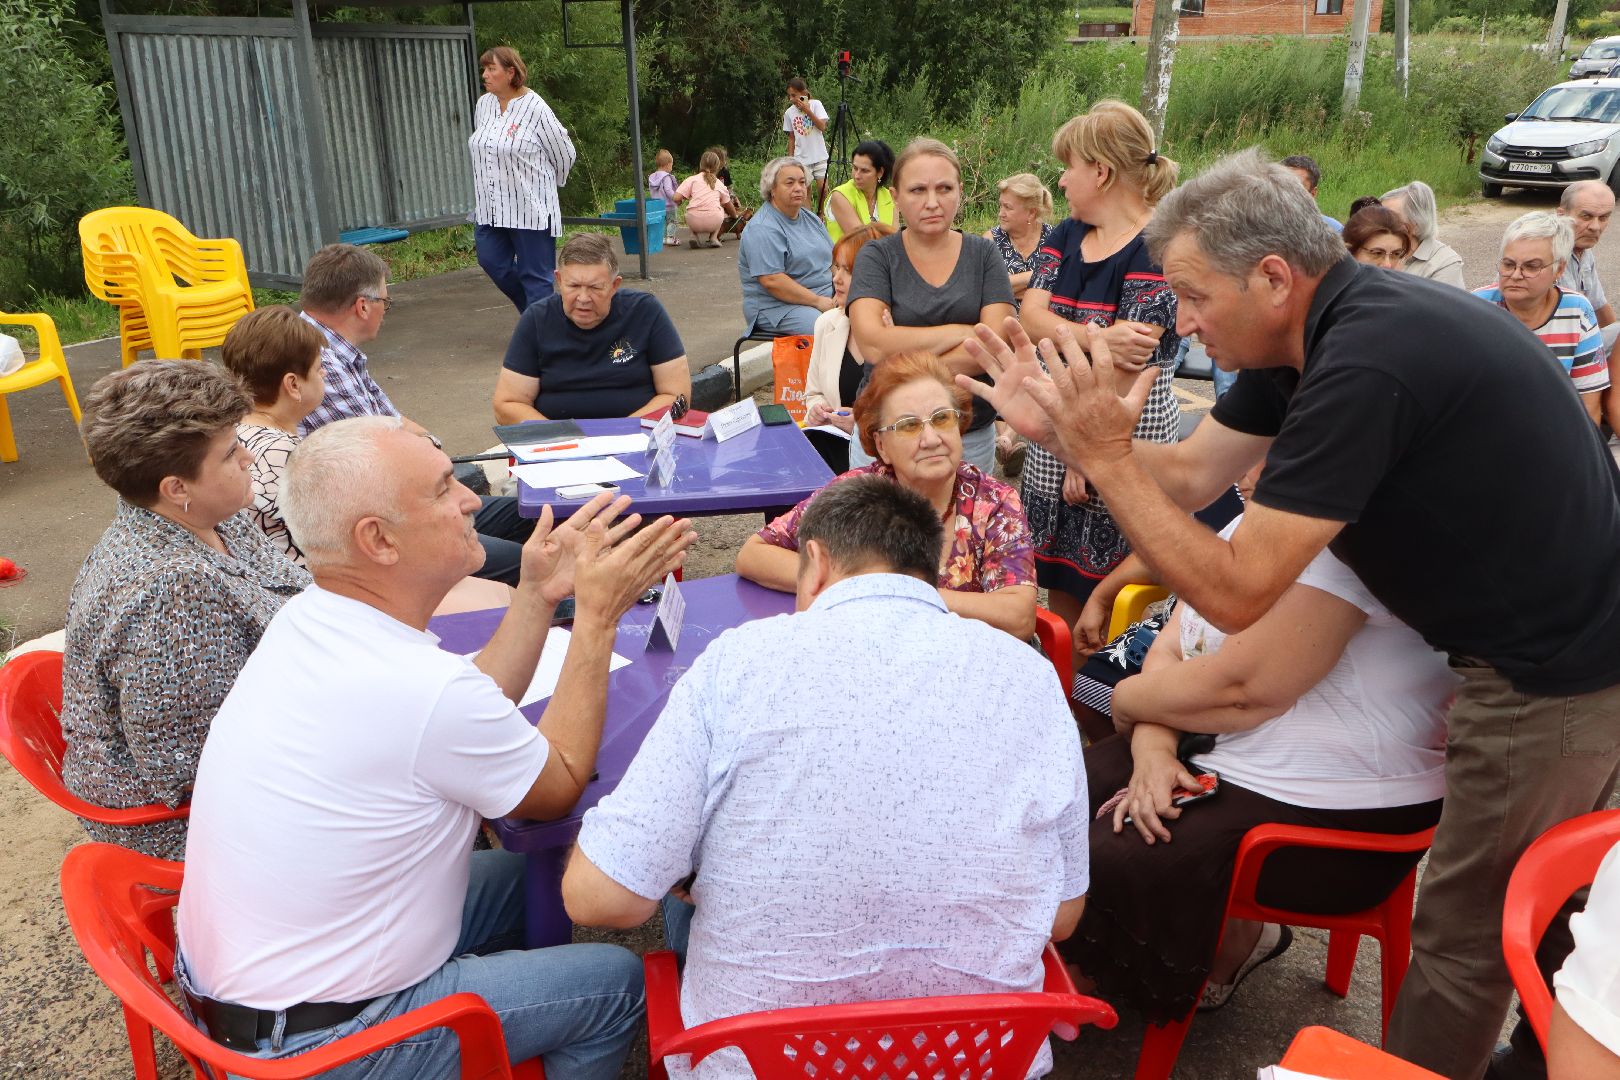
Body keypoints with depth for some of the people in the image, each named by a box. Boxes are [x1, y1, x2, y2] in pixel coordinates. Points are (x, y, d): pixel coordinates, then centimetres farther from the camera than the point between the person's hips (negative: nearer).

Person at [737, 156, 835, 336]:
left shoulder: (811, 219, 17)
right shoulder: (762, 230, -12)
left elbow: (833, 259, 16)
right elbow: (772, 281, -21)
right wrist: (818, 301, -21)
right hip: (779, 306, -8)